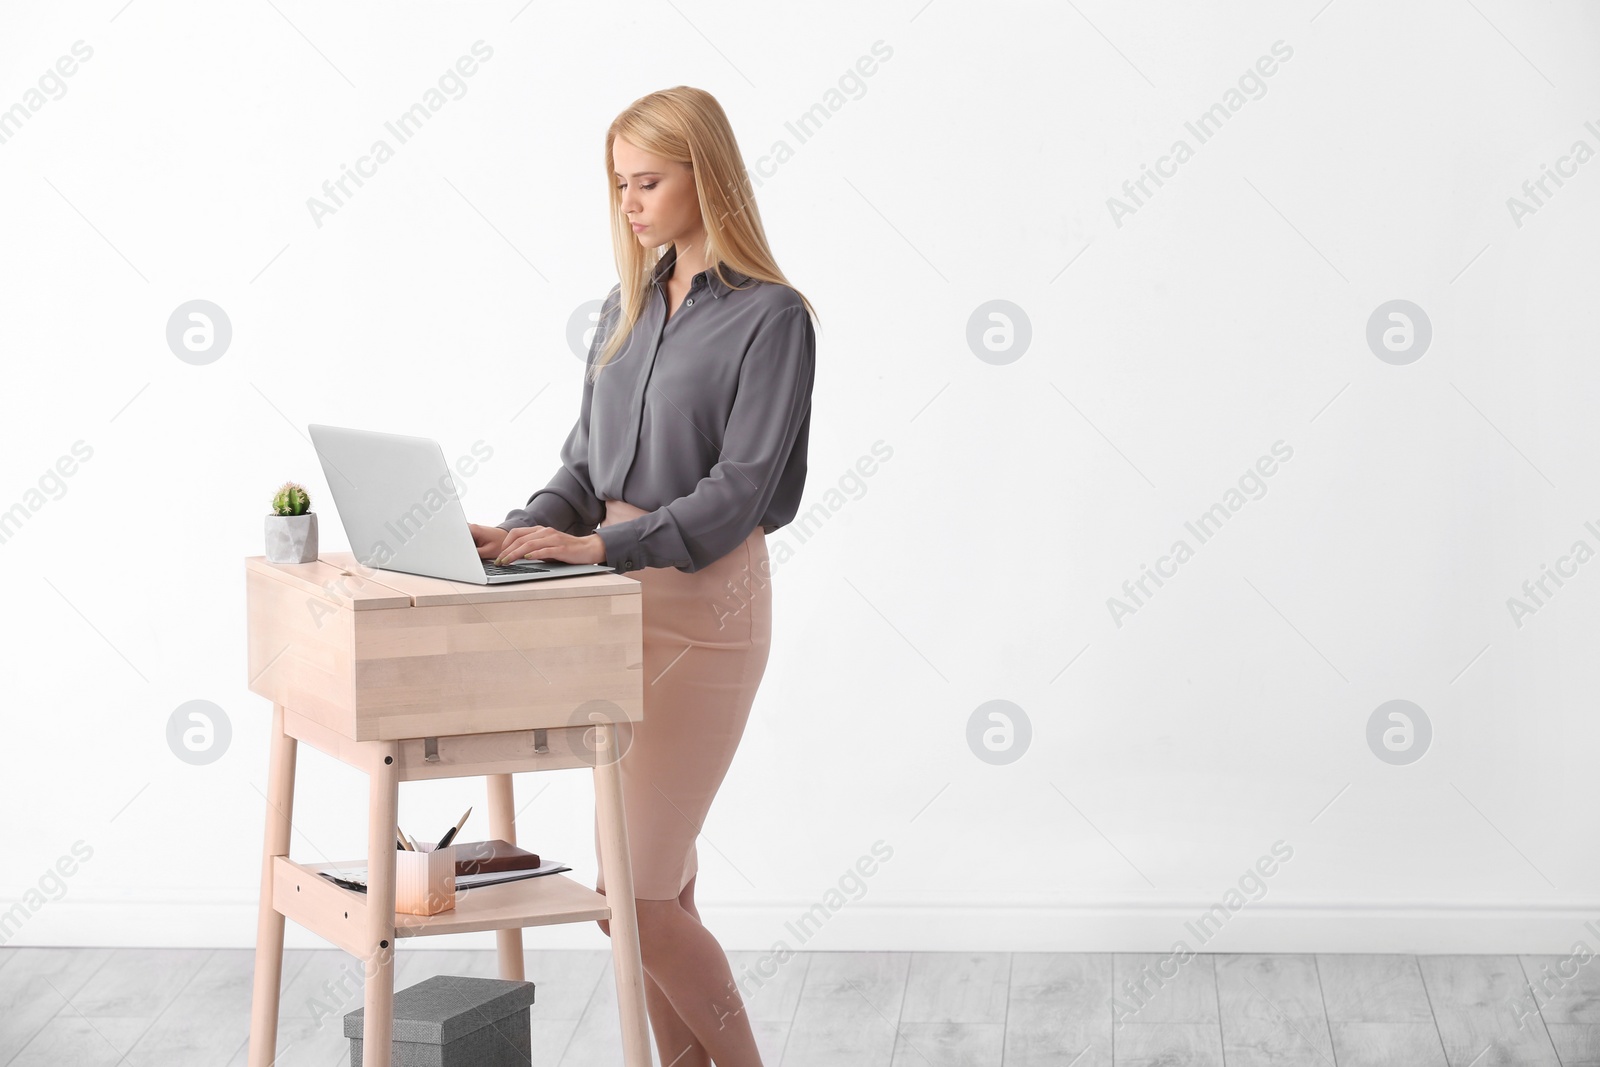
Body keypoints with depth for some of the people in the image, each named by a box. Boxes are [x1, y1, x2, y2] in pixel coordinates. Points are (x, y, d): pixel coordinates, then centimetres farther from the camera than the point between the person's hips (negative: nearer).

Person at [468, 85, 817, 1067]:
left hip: (705, 602, -7)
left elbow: (737, 491, -16)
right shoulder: (630, 304, 13)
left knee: (636, 899, -8)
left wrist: (601, 545, -24)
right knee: (654, 885, 10)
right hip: (620, 602, 7)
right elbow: (589, 461, 14)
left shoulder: (769, 317, -9)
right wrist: (525, 533, -4)